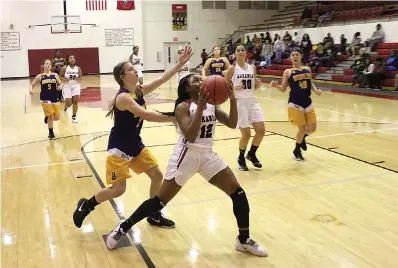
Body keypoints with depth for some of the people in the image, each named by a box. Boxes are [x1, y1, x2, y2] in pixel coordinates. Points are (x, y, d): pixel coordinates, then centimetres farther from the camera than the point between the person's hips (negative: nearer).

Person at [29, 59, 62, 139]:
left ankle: (47, 117, 38)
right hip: (45, 99, -3)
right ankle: (51, 133, 17)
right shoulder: (40, 76, -2)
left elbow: (60, 85, 4)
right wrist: (30, 89, -15)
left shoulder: (55, 75, 2)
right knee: (51, 116, -3)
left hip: (55, 98, 3)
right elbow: (32, 85, 6)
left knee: (57, 118, 3)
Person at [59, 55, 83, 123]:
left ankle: (74, 116, 6)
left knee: (76, 101, -9)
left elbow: (81, 77, 7)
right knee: (69, 103, -4)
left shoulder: (78, 68, -2)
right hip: (67, 86, -2)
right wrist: (65, 79, -21)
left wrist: (78, 79, -15)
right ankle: (66, 106, 36)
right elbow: (60, 76, -3)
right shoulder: (64, 68, -8)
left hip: (76, 85, 2)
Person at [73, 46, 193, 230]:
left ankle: (153, 215, 22)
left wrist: (181, 63, -11)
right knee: (118, 189, -7)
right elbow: (146, 115, -32)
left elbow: (162, 79, -4)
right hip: (119, 148, -8)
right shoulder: (123, 97, -23)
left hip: (136, 145, 9)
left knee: (157, 175, 6)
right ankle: (85, 205, 18)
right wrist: (173, 118, -31)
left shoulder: (140, 91, 2)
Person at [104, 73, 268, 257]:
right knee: (160, 200, -2)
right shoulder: (183, 107, -12)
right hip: (186, 156, -6)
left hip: (208, 156, 6)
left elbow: (232, 124, 0)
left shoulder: (211, 105, 7)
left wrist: (232, 99, -12)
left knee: (238, 193, 1)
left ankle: (244, 240, 18)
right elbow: (190, 136, -25)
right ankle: (122, 228, 17)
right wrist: (200, 106, -29)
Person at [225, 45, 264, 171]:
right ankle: (241, 158, 21)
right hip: (239, 102, -5)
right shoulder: (232, 69, -4)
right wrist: (233, 88, -21)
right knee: (246, 134, -4)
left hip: (252, 101, 5)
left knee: (261, 130, -1)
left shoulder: (252, 68, 9)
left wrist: (258, 84, -3)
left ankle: (251, 154, 23)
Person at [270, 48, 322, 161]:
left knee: (312, 128, 8)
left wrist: (316, 89, 0)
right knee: (302, 129, -2)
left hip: (308, 103, 5)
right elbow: (283, 89, -4)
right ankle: (296, 151, 23)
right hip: (295, 104, -5)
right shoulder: (288, 72, -3)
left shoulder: (307, 69, 8)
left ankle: (302, 139, 42)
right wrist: (276, 86, -23)